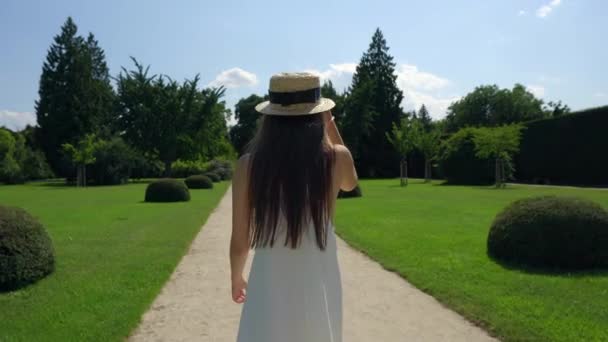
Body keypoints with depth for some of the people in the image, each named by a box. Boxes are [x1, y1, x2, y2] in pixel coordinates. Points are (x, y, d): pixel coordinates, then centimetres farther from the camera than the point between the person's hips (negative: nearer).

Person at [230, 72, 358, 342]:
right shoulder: (335, 159, -9)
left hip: (269, 295, 0)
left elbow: (240, 241, -2)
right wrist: (330, 125, 14)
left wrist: (236, 277, 18)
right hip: (319, 295, 1)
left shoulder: (249, 165, -9)